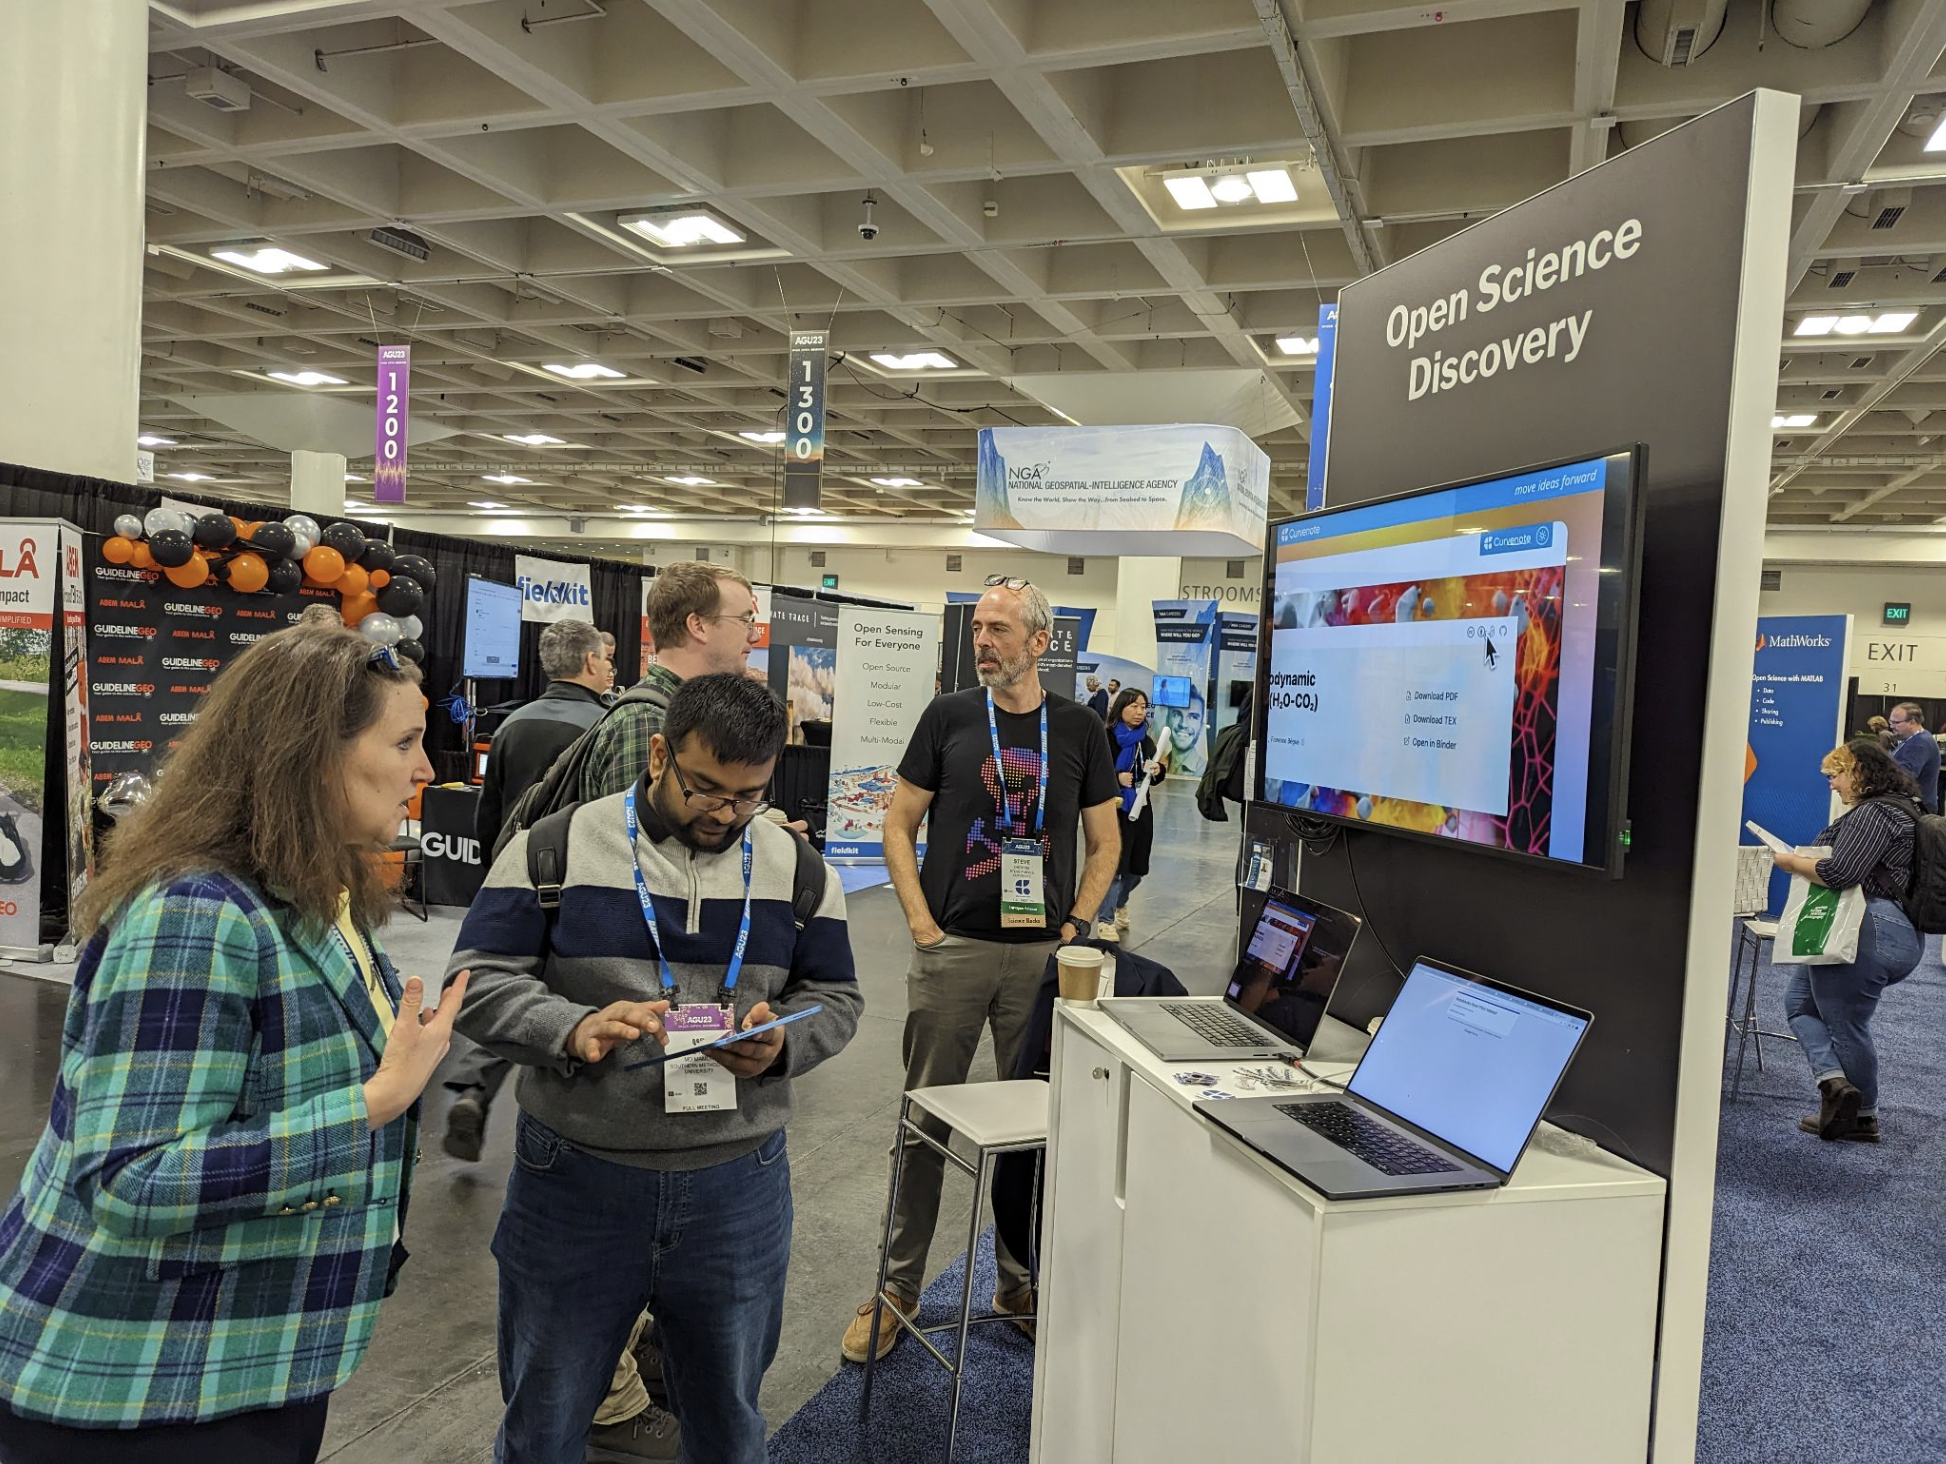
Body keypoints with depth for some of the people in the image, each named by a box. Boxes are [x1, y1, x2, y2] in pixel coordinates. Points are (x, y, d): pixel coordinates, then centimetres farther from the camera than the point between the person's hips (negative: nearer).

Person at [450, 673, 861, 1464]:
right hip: (574, 1182, -1)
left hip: (739, 1187, 2)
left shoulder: (798, 869, 0)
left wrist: (782, 1045, -15)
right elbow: (480, 981, -7)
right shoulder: (556, 849, -7)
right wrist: (574, 1029, -25)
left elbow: (835, 998, 6)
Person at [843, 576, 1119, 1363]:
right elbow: (899, 826, 4)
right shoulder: (948, 716, 2)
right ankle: (898, 1286, 22)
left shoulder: (1079, 729, 5)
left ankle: (1021, 1283, 29)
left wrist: (1075, 927, 0)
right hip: (951, 947, -1)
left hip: (1041, 953, 1)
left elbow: (1105, 841, 11)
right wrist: (922, 923, -5)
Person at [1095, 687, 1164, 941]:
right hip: (1113, 809, -6)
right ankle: (1105, 920, 4)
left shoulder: (1146, 741, 12)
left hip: (1140, 809, 7)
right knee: (1113, 865, -8)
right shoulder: (1106, 738, -8)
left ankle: (1119, 903, 40)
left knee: (1136, 868, 13)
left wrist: (1157, 771, -2)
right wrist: (1117, 777, -23)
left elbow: (1155, 778, 19)